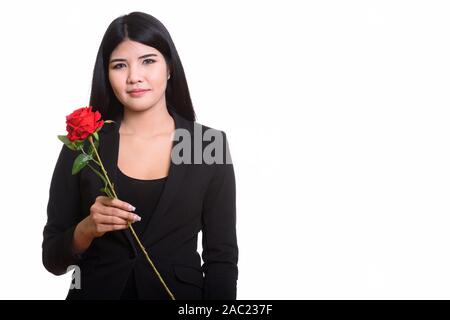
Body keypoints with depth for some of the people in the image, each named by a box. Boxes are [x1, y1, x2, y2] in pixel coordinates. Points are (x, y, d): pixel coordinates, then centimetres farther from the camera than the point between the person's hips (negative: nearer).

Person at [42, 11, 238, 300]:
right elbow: (53, 259, -3)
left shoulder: (210, 144, -6)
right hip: (96, 291, 1)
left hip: (180, 292, 0)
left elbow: (222, 257, -5)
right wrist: (87, 229, -21)